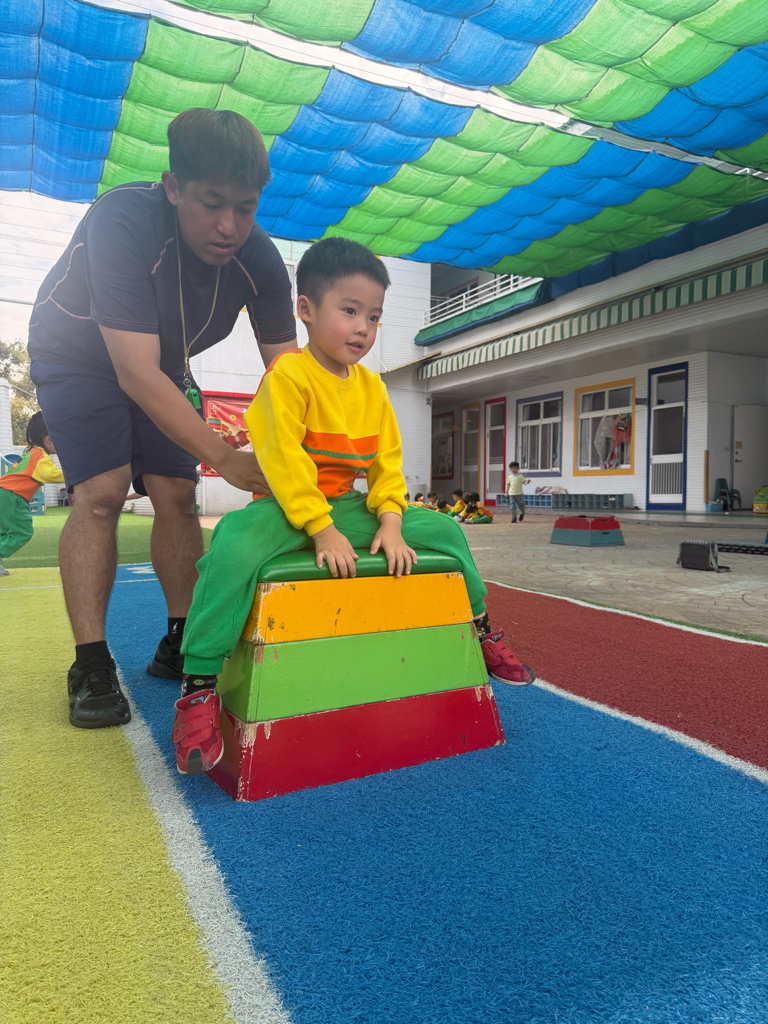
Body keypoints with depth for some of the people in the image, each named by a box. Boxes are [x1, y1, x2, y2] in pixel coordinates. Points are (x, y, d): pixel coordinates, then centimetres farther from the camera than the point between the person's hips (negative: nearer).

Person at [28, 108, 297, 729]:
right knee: (102, 492, -20)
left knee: (177, 495, -6)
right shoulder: (122, 220, -35)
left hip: (162, 366, 4)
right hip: (78, 358, -4)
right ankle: (91, 665, -12)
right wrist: (224, 458, -44)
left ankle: (180, 644, 7)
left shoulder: (261, 262, -20)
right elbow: (136, 375, -40)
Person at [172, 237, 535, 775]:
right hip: (285, 507, -6)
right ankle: (199, 687, -23)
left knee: (446, 530, -1)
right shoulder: (287, 375, -12)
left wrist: (390, 523, -10)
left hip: (347, 507, 6)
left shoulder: (372, 387, 8)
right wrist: (321, 530, -26)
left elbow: (387, 461, 5)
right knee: (235, 547, -38)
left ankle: (480, 629, 22)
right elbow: (283, 459, -20)